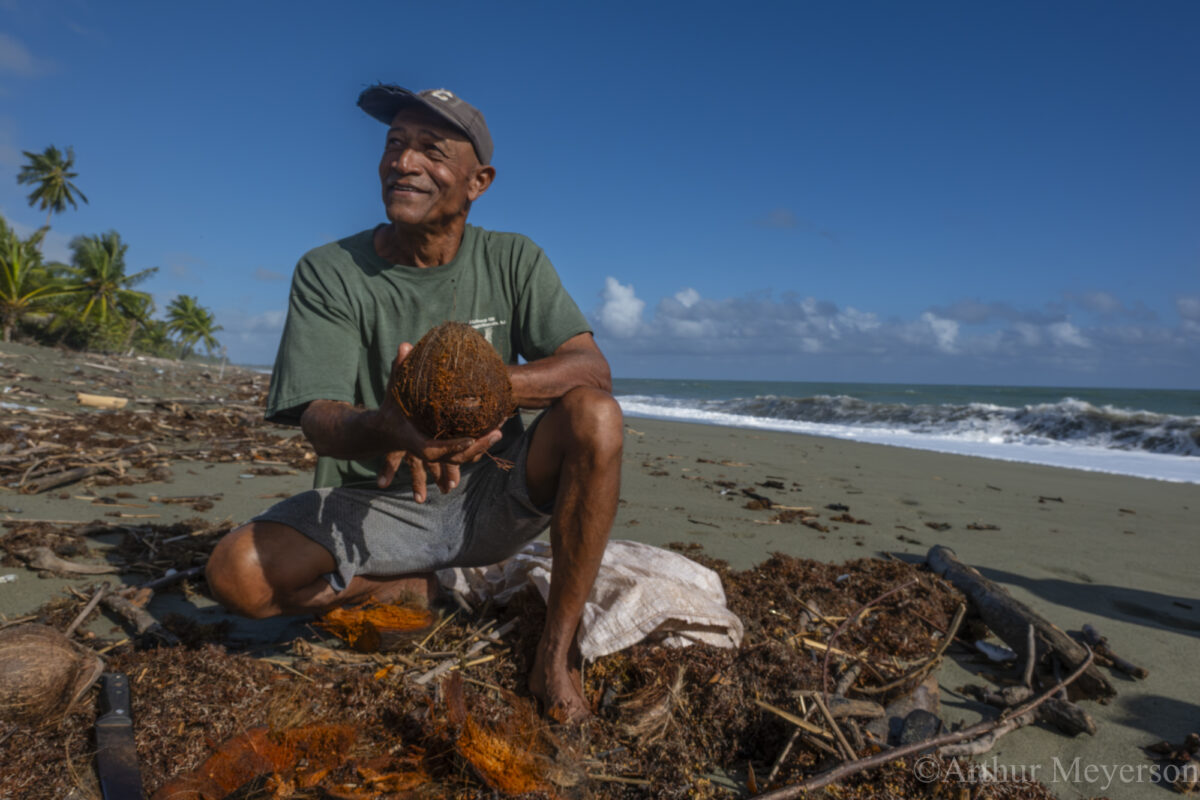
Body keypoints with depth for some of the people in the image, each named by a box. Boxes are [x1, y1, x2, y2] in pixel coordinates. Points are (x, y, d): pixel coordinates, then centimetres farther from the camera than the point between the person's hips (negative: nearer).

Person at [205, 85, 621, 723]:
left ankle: (556, 651, -15)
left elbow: (591, 367, -14)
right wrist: (388, 428, -43)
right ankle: (413, 588, 5)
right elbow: (320, 420, -17)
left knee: (594, 415, -26)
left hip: (491, 491, 1)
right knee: (237, 573, -23)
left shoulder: (512, 261, -3)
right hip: (376, 503, 0)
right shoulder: (327, 273, -7)